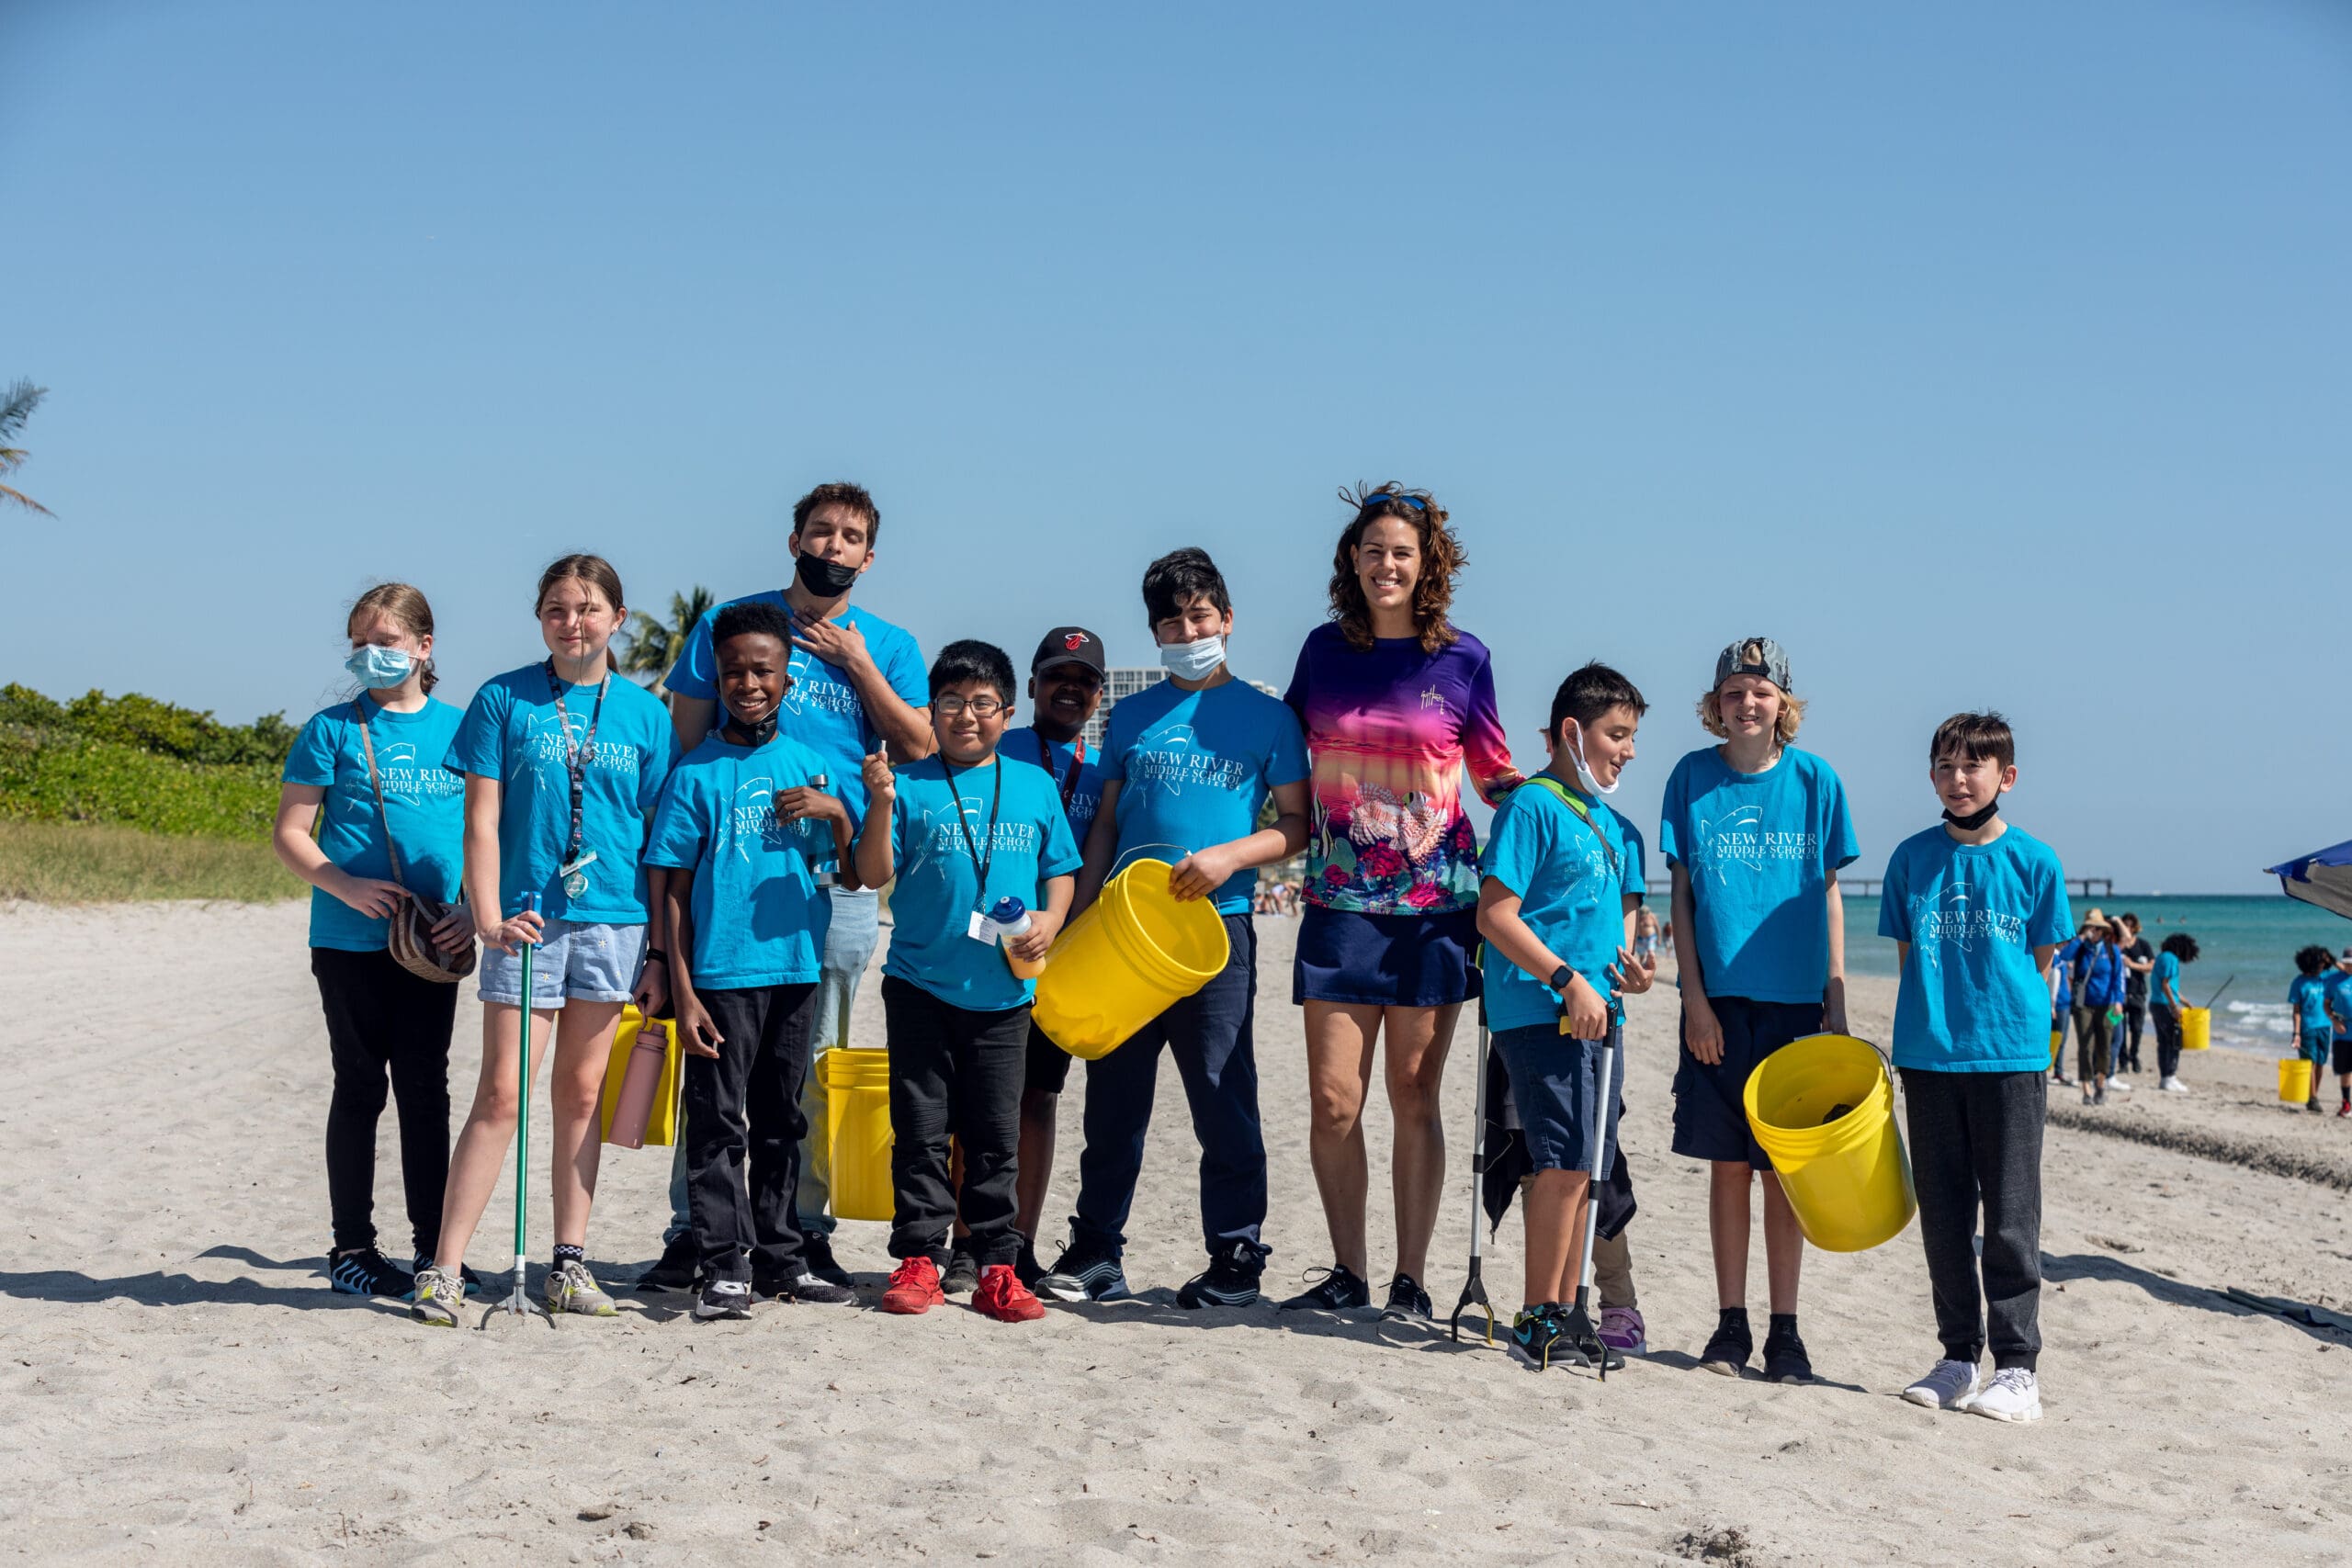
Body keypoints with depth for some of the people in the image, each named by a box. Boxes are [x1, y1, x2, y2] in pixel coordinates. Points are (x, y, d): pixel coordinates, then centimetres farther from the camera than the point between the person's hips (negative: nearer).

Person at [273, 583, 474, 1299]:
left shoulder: (458, 727, 7)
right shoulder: (334, 729, 0)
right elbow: (289, 832, -1)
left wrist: (477, 909, -4)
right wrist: (346, 888, -17)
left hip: (433, 943, 2)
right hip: (351, 942, -2)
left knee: (426, 1091, 8)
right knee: (360, 1088, 3)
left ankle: (434, 1247, 16)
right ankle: (351, 1248, 13)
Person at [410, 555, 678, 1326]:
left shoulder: (645, 714, 7)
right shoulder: (503, 701, 2)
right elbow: (481, 822, 0)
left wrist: (660, 951, 4)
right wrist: (488, 917, -12)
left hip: (615, 922, 2)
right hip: (527, 920, -2)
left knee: (582, 1093, 8)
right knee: (501, 1093, -6)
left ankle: (569, 1263, 16)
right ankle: (443, 1269, -1)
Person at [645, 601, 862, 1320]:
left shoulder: (807, 765, 8)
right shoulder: (697, 771, -1)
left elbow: (852, 870, 11)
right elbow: (673, 889, -2)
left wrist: (836, 813, -9)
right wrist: (682, 992, -8)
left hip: (796, 966, 4)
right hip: (721, 971, -4)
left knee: (782, 1120, 12)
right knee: (719, 1122, -1)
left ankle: (778, 1259, 21)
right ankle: (724, 1268, 5)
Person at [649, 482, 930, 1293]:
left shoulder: (889, 646, 12)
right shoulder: (729, 623, 8)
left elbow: (918, 746, 1)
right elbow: (683, 740, 8)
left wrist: (858, 664, -4)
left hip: (840, 877, 1)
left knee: (815, 1062, 6)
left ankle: (806, 1227, 15)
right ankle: (691, 1231, 5)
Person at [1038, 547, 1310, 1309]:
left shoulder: (1266, 717, 6)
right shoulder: (1132, 716, 14)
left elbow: (1296, 825, 4)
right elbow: (1105, 825, 16)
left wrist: (1230, 856, -13)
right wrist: (1077, 923, 8)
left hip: (1218, 929, -3)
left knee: (1223, 1099, -1)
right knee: (1113, 1097, 6)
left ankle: (1235, 1259, 7)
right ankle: (1095, 1254, 15)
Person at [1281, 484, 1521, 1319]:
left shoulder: (1462, 657, 1)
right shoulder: (1325, 648, 7)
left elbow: (1494, 773, 11)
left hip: (1435, 904, -2)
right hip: (1340, 902, 2)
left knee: (1414, 1099, 3)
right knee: (1333, 1100, -2)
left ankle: (1410, 1281, 13)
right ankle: (1348, 1274, 13)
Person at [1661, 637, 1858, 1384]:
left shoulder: (1814, 779, 3)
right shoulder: (1693, 776, 2)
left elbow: (1828, 896, 6)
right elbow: (1681, 893, 3)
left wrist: (1836, 1000, 2)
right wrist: (1694, 994, -4)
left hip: (1796, 1000, 0)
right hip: (1719, 999, 0)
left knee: (1784, 1169, 3)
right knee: (1728, 1164, 4)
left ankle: (1785, 1330, 11)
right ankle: (1730, 1324, 13)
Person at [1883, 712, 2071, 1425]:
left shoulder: (2034, 859, 0)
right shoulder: (1913, 857, 6)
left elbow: (2043, 960, 7)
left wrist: (2009, 1017, 0)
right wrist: (1923, 1022, 6)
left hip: (2009, 1055, -3)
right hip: (1927, 1057, 3)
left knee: (2011, 1219, 0)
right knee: (1943, 1217, 9)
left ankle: (2018, 1366, 8)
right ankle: (1958, 1357, 19)